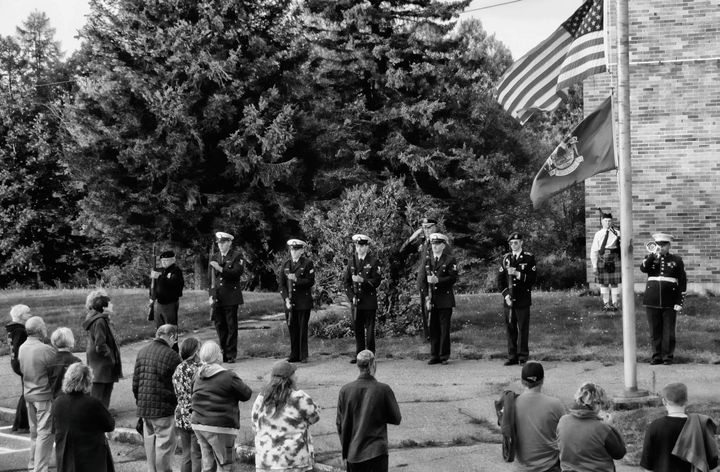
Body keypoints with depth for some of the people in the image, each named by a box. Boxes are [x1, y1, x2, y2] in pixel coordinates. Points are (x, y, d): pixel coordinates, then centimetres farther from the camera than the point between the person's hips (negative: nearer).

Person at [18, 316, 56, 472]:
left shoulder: (22, 348, 2)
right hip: (45, 396, -8)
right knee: (45, 433, -1)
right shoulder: (45, 350, -22)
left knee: (34, 432, 20)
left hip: (29, 394, 8)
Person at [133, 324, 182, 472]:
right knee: (164, 444, 1)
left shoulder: (142, 352, 8)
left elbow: (135, 382, 12)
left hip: (144, 408, 7)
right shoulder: (171, 355, -12)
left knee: (150, 442, 16)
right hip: (164, 409, -6)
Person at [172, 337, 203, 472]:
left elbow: (177, 395, 11)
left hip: (181, 417, 7)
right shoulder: (199, 370, -16)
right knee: (197, 456, 2)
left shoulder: (178, 370, 6)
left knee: (186, 455, 14)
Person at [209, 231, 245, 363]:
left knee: (231, 326, -1)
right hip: (217, 297, 5)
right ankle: (223, 353, 14)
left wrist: (220, 269, -23)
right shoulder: (215, 257, 15)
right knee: (220, 326, 5)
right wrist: (211, 295, 6)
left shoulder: (237, 256, 0)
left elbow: (237, 272, -15)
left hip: (231, 297, -5)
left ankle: (231, 355, 4)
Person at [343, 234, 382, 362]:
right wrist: (351, 296, 0)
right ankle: (359, 354, 14)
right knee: (357, 328, 6)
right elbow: (346, 281, 12)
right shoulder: (351, 262, 11)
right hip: (356, 301, 4)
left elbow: (376, 281, -6)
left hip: (369, 301, -4)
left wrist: (362, 280, -20)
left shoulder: (374, 262, -1)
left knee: (369, 329, -2)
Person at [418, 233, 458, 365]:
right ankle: (435, 356, 8)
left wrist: (438, 280, -17)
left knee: (444, 328, -3)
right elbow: (424, 280, 12)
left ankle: (444, 356, 2)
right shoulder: (427, 261, 14)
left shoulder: (450, 260, 2)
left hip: (445, 300, -4)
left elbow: (453, 278, -7)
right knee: (433, 328, 3)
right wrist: (427, 297, 1)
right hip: (432, 300, 4)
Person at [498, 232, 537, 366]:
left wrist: (518, 274, -17)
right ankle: (512, 356, 10)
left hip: (523, 299, -3)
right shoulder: (506, 258, 13)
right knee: (510, 328, 4)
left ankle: (523, 357, 2)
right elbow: (500, 278, 10)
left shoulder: (529, 258, 3)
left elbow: (533, 277, -5)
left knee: (523, 328, -3)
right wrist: (505, 294, -2)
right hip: (509, 299, 3)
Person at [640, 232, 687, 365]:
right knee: (655, 331, 5)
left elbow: (682, 282, 3)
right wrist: (653, 254, -19)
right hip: (652, 302, 1)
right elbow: (643, 268, -13)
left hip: (669, 303, -1)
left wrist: (680, 302, -3)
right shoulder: (650, 258, 10)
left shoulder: (677, 260, 5)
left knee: (668, 331, 2)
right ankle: (657, 356, 13)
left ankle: (668, 356, 11)